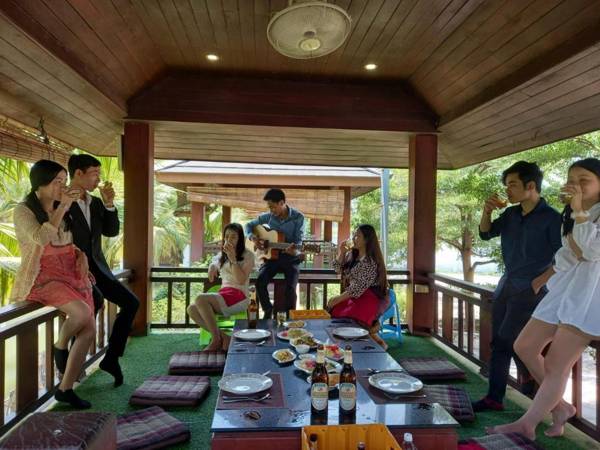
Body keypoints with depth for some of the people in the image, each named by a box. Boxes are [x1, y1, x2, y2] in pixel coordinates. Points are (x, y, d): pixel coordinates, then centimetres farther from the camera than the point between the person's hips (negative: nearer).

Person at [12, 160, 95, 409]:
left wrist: (81, 256, 2)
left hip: (70, 275, 7)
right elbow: (41, 238, -24)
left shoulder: (62, 212, 15)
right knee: (82, 313, -31)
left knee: (89, 330, -9)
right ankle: (60, 346, 2)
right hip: (42, 278, -6)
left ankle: (65, 389, 6)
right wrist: (63, 206, -19)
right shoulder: (23, 211, -4)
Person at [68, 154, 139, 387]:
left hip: (96, 268, 7)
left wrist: (109, 204, -6)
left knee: (131, 302, -3)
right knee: (96, 299, -33)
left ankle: (111, 358, 7)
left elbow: (112, 231, 7)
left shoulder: (96, 203, 12)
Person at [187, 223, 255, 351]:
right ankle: (223, 337, -17)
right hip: (223, 295, 7)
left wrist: (233, 259, -14)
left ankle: (217, 339, -16)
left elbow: (241, 280, -11)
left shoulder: (248, 255, 0)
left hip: (239, 296, -6)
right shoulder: (221, 255, 19)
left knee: (201, 299, -29)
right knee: (191, 309, -21)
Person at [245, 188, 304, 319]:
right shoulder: (268, 216, 2)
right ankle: (268, 309, 2)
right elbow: (249, 225, 13)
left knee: (290, 287, -26)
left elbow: (298, 240, -11)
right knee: (260, 281, -23)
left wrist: (294, 248, -35)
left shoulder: (298, 217, -8)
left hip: (290, 257, -3)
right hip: (272, 256, 3)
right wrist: (253, 237, -8)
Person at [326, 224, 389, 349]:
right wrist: (341, 253, -1)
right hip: (353, 295, 9)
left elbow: (359, 288, -21)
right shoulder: (351, 254, 8)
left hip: (369, 298, -9)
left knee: (347, 318, -27)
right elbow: (338, 269, 16)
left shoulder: (371, 262, -19)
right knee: (332, 311, -10)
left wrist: (338, 298, -17)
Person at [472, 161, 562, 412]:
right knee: (498, 342, 6)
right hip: (506, 285, 7)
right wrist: (487, 212, -3)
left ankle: (532, 378, 17)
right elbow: (486, 234, 13)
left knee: (508, 338, -11)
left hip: (531, 289, -7)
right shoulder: (511, 215, 9)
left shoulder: (551, 218, -10)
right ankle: (494, 398, 14)